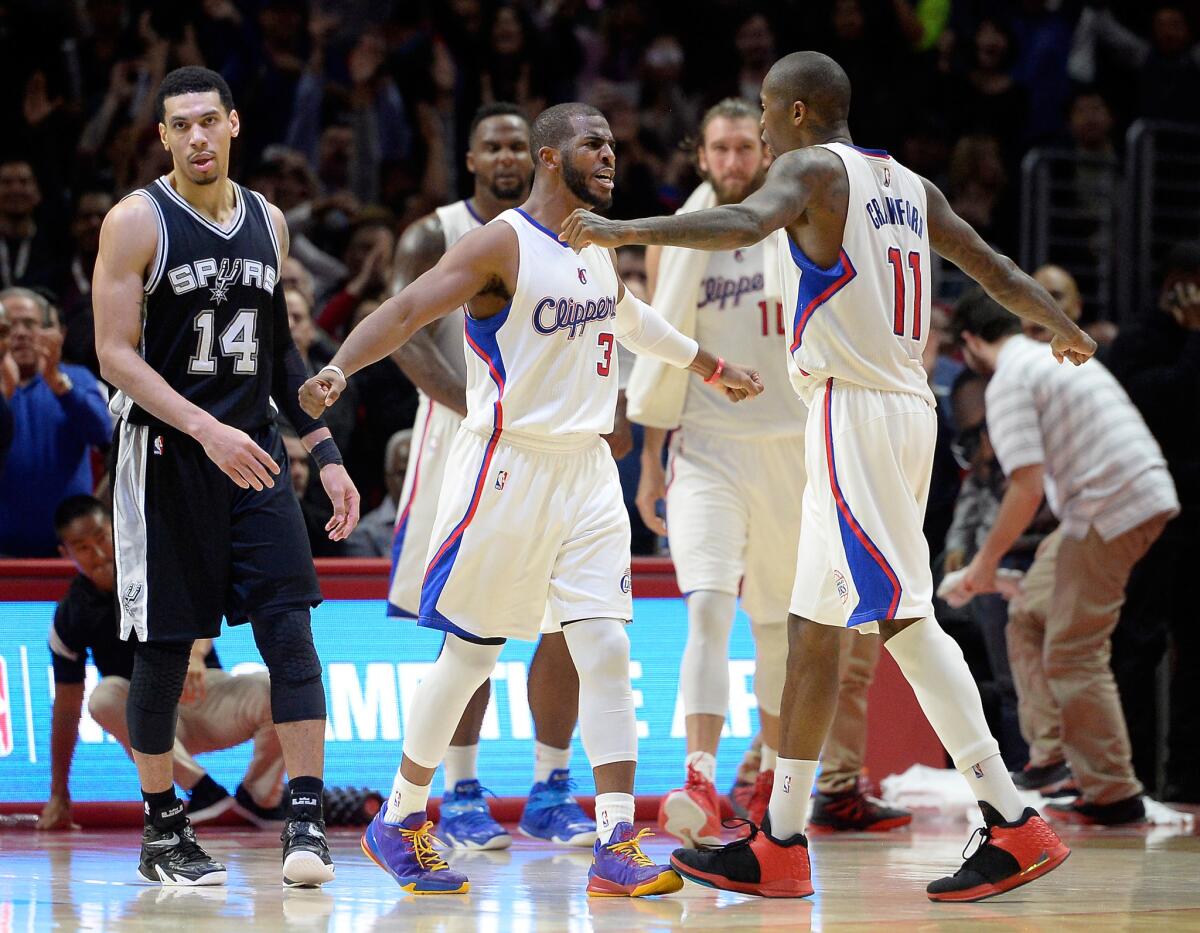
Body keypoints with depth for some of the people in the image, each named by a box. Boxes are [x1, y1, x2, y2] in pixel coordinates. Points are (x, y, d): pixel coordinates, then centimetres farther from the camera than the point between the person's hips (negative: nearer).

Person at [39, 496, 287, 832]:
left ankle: (257, 797, -6)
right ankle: (203, 790, -28)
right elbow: (66, 707, 0)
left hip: (208, 694, 0)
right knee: (104, 696, -33)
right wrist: (58, 794, -1)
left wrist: (195, 653, -53)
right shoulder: (70, 618, -5)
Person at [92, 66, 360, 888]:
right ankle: (163, 833, 12)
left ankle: (306, 820, -9)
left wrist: (325, 452, 11)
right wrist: (207, 430, -23)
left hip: (253, 452, 4)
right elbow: (116, 354, -13)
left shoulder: (268, 223, 10)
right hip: (166, 456, -4)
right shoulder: (138, 223, -7)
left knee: (289, 627, -8)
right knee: (165, 645, 1)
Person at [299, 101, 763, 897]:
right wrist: (339, 368, -39)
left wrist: (711, 367, 46)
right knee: (470, 654, 2)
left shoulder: (601, 247, 11)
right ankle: (399, 819, 20)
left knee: (606, 649, -5)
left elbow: (629, 316, 33)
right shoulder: (503, 244, -11)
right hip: (507, 468, -6)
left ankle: (618, 849, -8)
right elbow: (407, 311, -21)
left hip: (586, 472, 6)